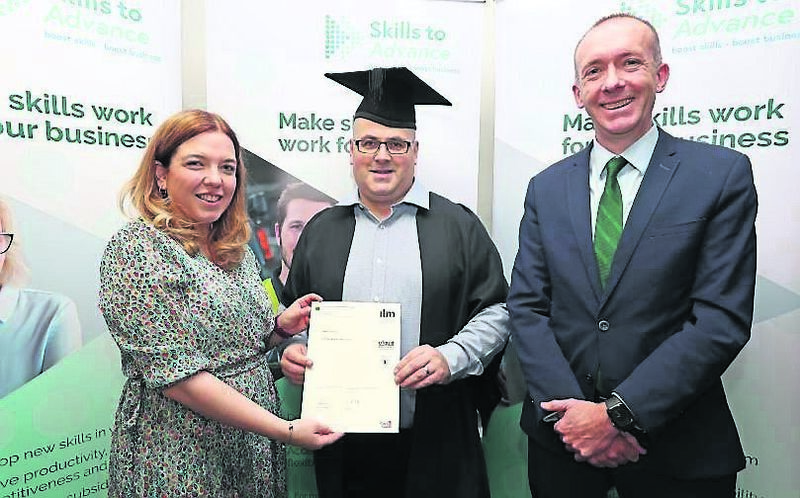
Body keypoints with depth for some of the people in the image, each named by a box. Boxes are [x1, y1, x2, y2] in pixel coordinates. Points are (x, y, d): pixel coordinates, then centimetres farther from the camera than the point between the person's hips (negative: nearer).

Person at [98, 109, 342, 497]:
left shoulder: (238, 250, 4)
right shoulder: (135, 248, -17)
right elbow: (177, 373, -22)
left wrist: (280, 327, -5)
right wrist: (284, 429, -23)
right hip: (181, 461, -6)